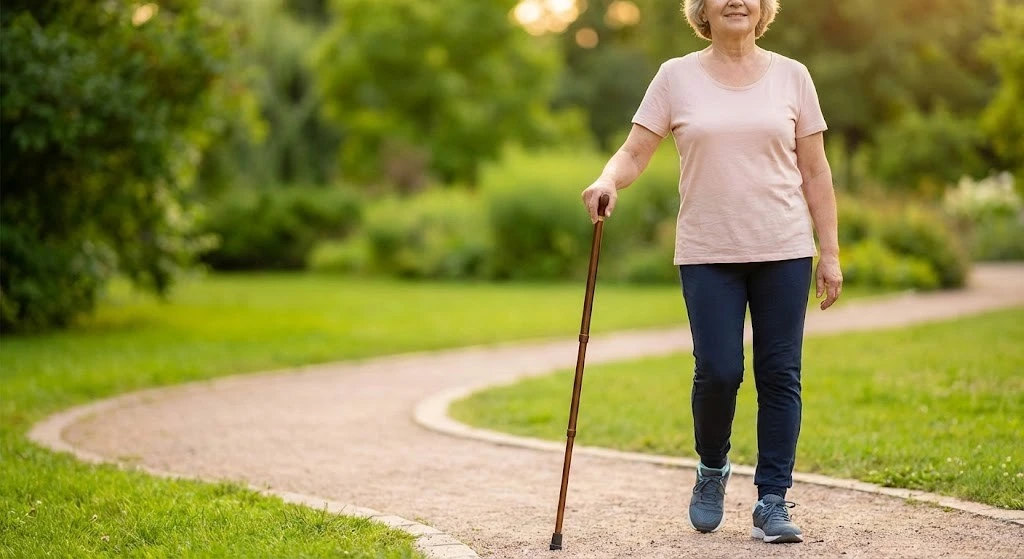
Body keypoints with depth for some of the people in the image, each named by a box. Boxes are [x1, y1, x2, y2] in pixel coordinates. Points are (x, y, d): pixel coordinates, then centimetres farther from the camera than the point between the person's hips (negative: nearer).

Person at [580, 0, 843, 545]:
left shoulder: (791, 76, 6)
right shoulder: (677, 77, 3)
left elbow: (815, 172, 7)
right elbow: (634, 152, 0)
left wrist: (830, 253, 4)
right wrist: (608, 180, -22)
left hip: (783, 253, 1)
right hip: (708, 255, -1)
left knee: (780, 375, 2)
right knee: (717, 372, -7)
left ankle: (772, 503, 11)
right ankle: (712, 469, 22)